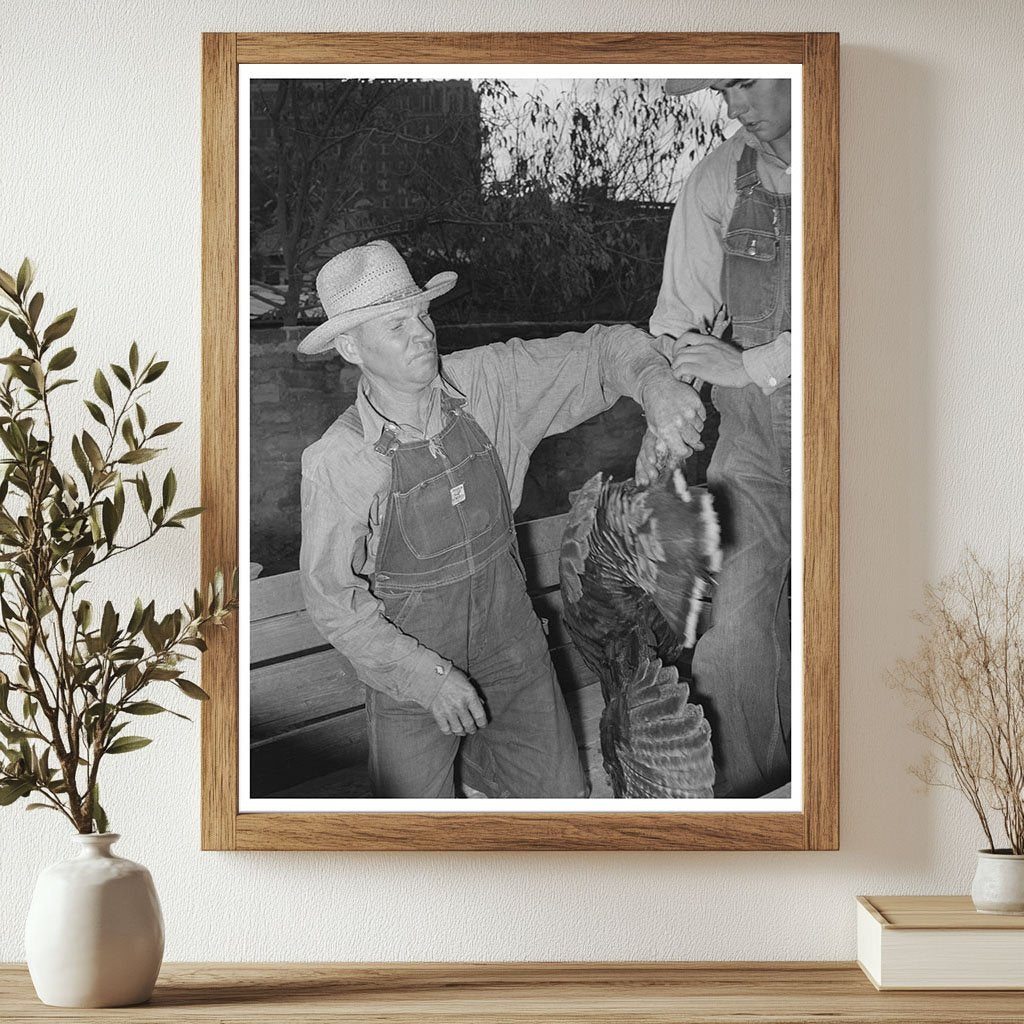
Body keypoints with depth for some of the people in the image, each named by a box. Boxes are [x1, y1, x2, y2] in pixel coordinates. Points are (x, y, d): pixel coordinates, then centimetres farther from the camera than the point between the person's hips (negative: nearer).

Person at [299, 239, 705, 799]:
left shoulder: (488, 383, -13)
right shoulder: (336, 460, -21)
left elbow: (604, 349, -9)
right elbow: (331, 597, -13)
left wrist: (656, 384, -32)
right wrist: (427, 676, -20)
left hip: (511, 644, 3)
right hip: (407, 665, -3)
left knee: (561, 797, 11)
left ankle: (468, 755, 39)